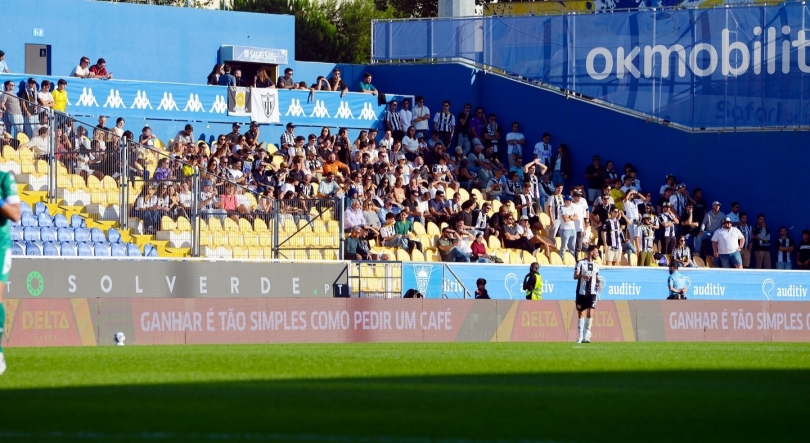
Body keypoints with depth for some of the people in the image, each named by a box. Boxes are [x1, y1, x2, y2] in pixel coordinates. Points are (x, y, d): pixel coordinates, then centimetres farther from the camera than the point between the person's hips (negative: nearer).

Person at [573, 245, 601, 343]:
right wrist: (582, 276, -29)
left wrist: (599, 282, 2)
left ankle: (586, 336, -10)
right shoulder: (581, 263, -3)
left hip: (592, 293, 3)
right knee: (581, 313, 5)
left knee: (590, 313, -13)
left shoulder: (596, 265, 12)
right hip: (581, 292, -3)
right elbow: (575, 276, -9)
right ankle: (580, 336, 15)